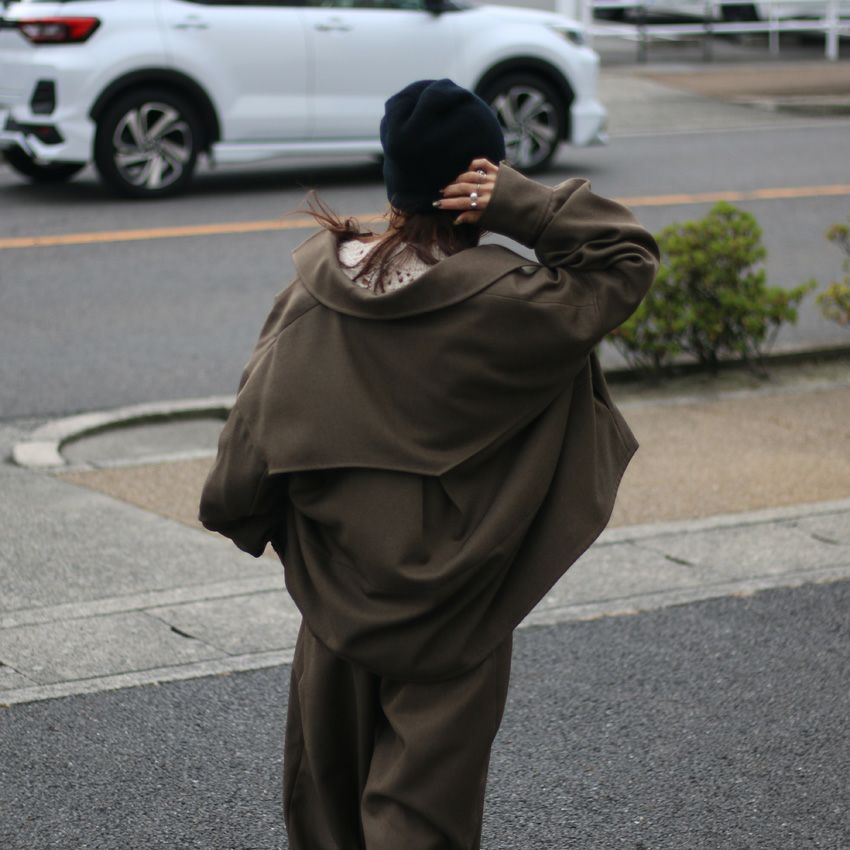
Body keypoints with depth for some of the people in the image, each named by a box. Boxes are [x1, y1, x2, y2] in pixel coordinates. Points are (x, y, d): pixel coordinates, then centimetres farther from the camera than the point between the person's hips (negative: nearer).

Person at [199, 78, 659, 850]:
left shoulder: (318, 282, -8)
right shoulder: (499, 301, -20)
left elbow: (259, 410, 0)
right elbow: (629, 257, -10)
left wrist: (237, 511, 15)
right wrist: (523, 205, -19)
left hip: (335, 580, 4)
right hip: (448, 605, -4)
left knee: (328, 770, 22)